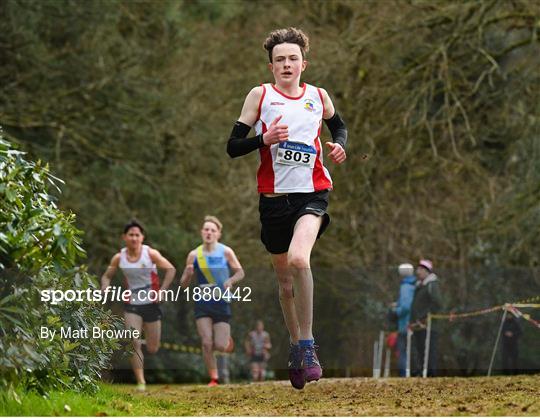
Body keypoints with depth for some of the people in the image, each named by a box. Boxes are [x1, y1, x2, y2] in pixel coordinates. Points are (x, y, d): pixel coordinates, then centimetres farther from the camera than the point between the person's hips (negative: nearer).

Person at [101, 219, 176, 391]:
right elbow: (107, 276, 10)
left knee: (152, 349, 6)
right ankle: (140, 382, -11)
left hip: (151, 304, 0)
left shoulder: (150, 254, -10)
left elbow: (170, 269, -8)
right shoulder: (119, 258, -4)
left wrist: (162, 291, -15)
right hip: (132, 305, 1)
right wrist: (105, 287, -11)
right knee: (134, 343, -16)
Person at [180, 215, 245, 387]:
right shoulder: (194, 255, -1)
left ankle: (227, 340, 32)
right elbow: (183, 284, 4)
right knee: (206, 343, -12)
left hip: (222, 302, -1)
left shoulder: (226, 252, -5)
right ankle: (214, 378, 2)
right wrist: (188, 274, -18)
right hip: (202, 303, 1)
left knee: (220, 346, -5)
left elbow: (240, 273, 5)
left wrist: (231, 281, -16)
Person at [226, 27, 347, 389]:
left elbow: (338, 125, 30)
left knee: (298, 258, -27)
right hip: (274, 196, 1)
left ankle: (308, 346, -18)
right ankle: (297, 346, 31)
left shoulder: (318, 97, 9)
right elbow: (233, 146, 2)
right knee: (285, 278, 10)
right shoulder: (260, 95, 4)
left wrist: (340, 145, 8)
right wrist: (264, 139, -16)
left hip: (312, 193, -1)